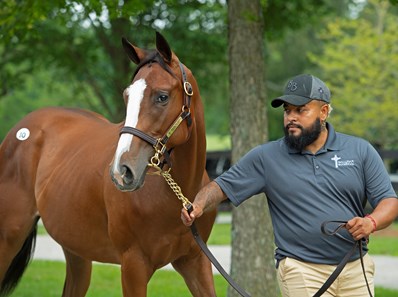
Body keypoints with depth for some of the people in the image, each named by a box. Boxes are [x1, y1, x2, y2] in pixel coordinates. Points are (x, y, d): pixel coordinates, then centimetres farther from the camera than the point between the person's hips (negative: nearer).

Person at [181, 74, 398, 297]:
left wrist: (371, 222, -19)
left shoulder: (361, 151, 4)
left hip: (356, 269, 2)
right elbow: (222, 187, 2)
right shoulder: (266, 157, 2)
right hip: (302, 271, -2)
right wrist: (199, 206, -19)